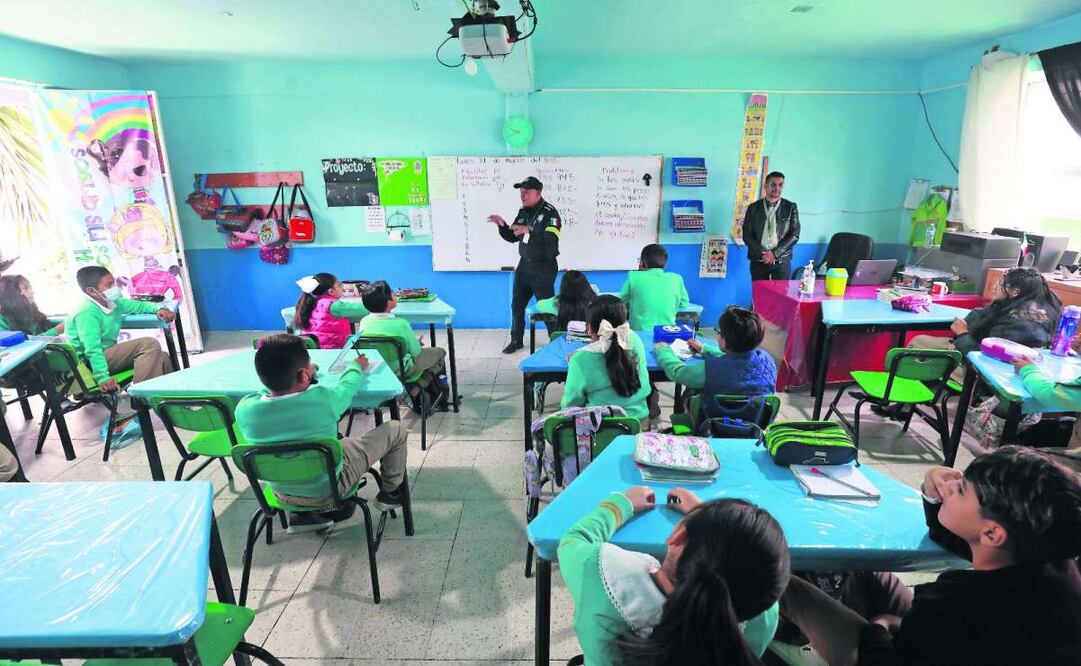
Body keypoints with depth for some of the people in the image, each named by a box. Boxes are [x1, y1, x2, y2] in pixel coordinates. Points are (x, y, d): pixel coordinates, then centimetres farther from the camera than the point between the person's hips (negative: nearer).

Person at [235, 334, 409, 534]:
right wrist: (356, 367, 17)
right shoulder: (322, 399, -30)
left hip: (282, 493, 4)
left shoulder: (244, 409, -19)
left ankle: (303, 513, 26)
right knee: (395, 430, 7)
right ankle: (390, 492, 30)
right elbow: (347, 386, -6)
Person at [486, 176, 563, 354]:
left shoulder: (549, 212, -13)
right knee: (517, 304, 11)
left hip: (544, 267, -7)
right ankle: (516, 340, 26)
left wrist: (529, 230, -38)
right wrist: (502, 225, -4)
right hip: (524, 264, 7)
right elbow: (512, 238, 14)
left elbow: (551, 239, -27)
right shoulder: (523, 212, 9)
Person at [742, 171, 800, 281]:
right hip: (758, 260, 0)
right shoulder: (753, 208, 5)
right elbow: (747, 235, 0)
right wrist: (763, 253, -12)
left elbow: (794, 235, -1)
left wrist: (775, 253, -12)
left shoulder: (790, 207, 4)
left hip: (782, 261, 0)